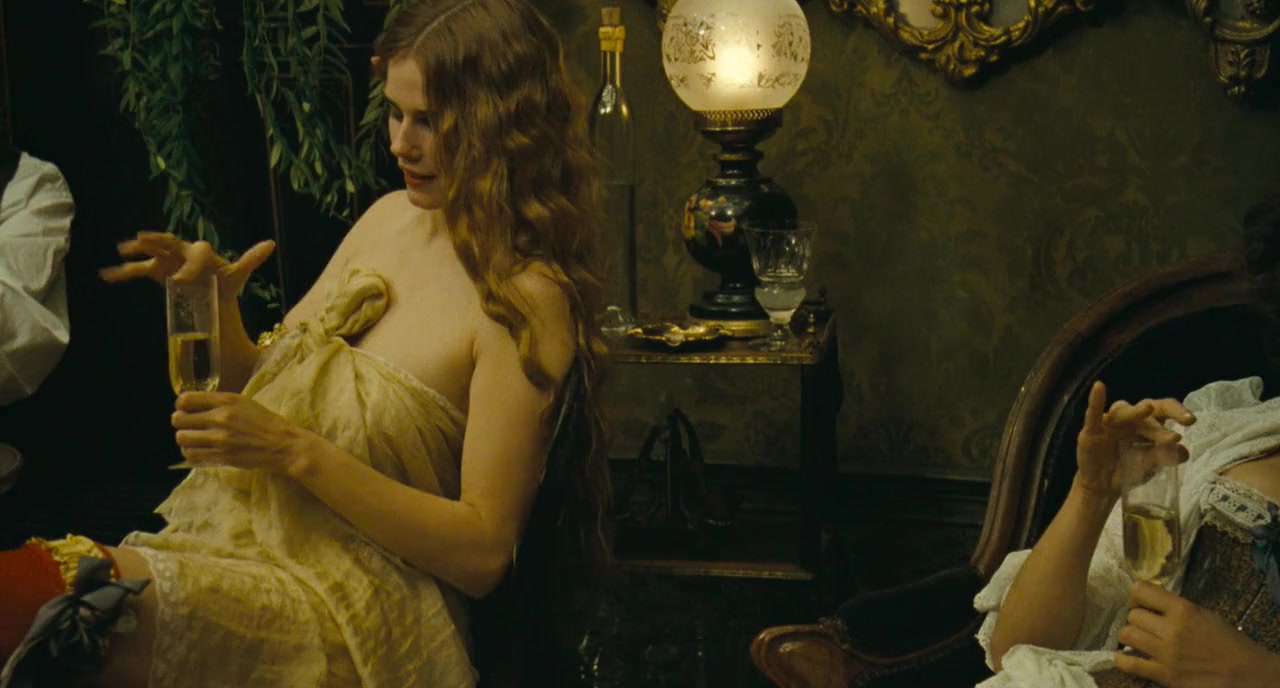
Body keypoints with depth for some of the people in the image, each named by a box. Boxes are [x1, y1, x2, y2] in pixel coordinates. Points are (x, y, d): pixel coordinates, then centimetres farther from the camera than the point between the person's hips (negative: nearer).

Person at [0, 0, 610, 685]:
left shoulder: (526, 298, -11)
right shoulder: (391, 217, 11)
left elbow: (482, 552, -14)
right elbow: (258, 388, 20)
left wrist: (296, 451, -18)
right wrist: (219, 306, -1)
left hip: (351, 611, -7)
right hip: (231, 538, 7)